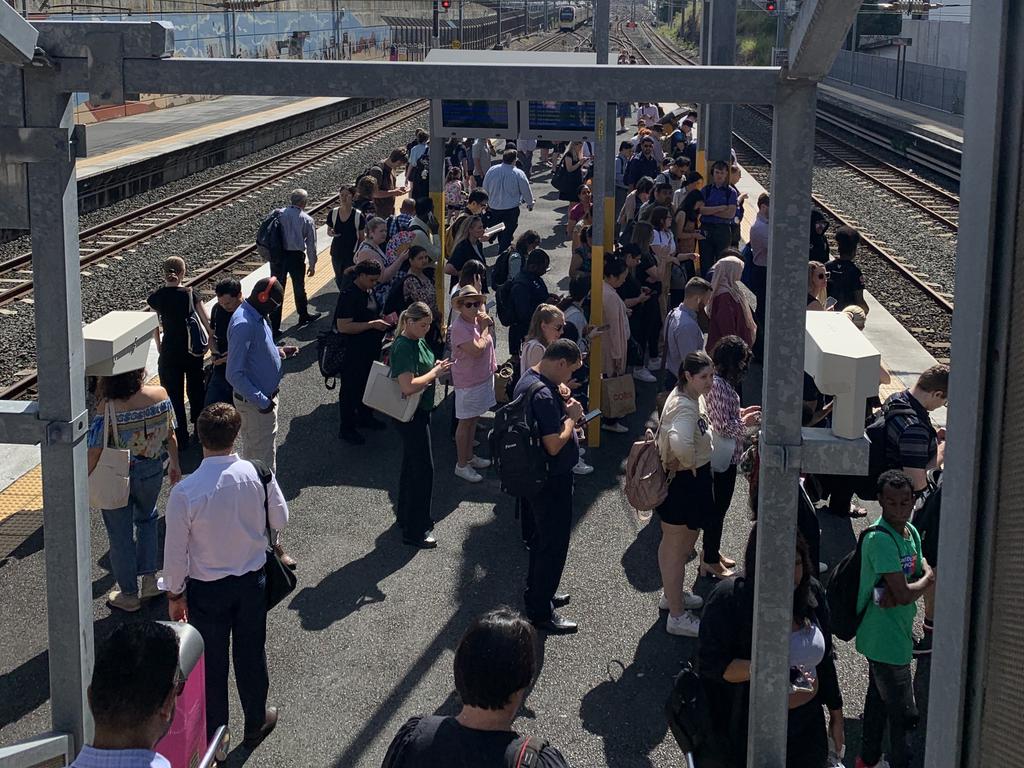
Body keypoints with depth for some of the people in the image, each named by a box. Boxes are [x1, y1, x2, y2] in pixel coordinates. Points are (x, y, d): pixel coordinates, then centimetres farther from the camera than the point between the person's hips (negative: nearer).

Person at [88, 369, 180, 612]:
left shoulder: (108, 407, -27)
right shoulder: (160, 395, -16)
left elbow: (94, 452, -23)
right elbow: (170, 435, -2)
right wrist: (175, 464, 15)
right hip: (151, 472, 4)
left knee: (121, 535, 15)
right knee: (146, 519, 31)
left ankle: (129, 595, 29)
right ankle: (150, 578, 31)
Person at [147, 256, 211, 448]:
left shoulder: (156, 297, -8)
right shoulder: (191, 294, -7)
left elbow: (155, 327, 0)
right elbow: (207, 322, -7)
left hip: (170, 352, -2)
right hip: (194, 351, 2)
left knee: (174, 396, 8)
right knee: (196, 390, 20)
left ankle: (181, 440, 11)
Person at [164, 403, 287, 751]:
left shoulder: (185, 492, -25)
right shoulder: (259, 476, -18)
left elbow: (175, 551, -15)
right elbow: (280, 522, -2)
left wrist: (175, 594, 0)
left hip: (207, 589, -2)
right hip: (252, 581, 2)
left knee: (211, 663, 16)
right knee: (251, 653, 23)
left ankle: (212, 739, 33)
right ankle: (256, 722, 43)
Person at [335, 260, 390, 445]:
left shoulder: (368, 291, 6)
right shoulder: (349, 295, -22)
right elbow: (343, 326, -28)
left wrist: (382, 320, 1)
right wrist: (372, 324, -28)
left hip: (370, 350, 9)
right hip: (353, 352, -9)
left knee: (367, 384, 24)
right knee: (350, 389, 4)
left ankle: (365, 417, 43)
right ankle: (346, 428, 16)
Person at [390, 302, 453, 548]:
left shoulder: (418, 341, 6)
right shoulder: (404, 347, -23)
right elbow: (408, 387, -32)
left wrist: (435, 369, 1)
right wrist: (435, 373, -22)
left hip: (420, 410, 10)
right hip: (410, 415, -10)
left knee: (411, 464, 21)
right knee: (424, 468, -4)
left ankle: (405, 514, 37)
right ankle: (414, 531, 4)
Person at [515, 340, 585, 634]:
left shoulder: (528, 378, 4)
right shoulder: (543, 394, -29)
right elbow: (554, 445, -30)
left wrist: (563, 407, 3)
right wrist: (572, 416, -16)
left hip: (537, 477, 10)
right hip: (551, 481, -10)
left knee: (542, 538, 24)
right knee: (554, 544, 2)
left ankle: (539, 593, 39)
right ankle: (541, 612, 12)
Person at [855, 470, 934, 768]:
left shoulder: (911, 531, 3)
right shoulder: (880, 539, -25)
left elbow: (923, 571, 2)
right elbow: (904, 594, -29)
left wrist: (894, 593, -17)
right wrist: (929, 579, -10)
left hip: (897, 633, 9)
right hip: (886, 639, -9)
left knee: (879, 697, 23)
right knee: (904, 712, 1)